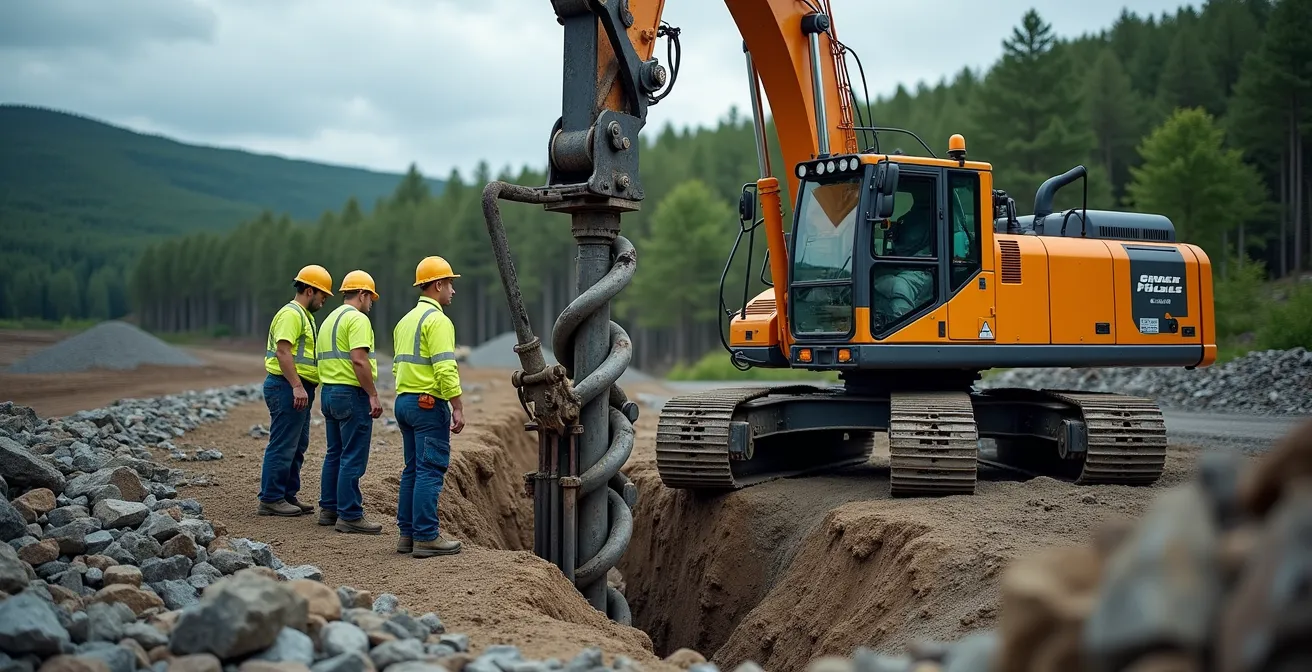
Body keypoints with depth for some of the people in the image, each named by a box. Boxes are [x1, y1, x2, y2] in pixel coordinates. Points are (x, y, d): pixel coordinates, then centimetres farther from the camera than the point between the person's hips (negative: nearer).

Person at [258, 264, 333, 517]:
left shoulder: (304, 315, 21)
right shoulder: (291, 314, -13)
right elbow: (283, 352, -22)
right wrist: (297, 386, -26)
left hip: (298, 389, 11)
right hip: (287, 387, -11)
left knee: (296, 446, 14)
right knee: (282, 445, -7)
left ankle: (288, 496, 20)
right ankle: (271, 499, -3)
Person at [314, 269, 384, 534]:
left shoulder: (329, 320, 17)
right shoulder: (357, 319, -12)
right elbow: (359, 360, -22)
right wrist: (373, 395, -19)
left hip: (329, 392, 10)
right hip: (352, 394, -10)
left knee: (335, 454, 16)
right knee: (353, 458, -7)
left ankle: (328, 509, 20)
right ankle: (349, 515, -6)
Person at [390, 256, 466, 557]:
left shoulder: (406, 320, 18)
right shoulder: (437, 320, -12)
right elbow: (445, 369, -19)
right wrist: (458, 408, -18)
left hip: (404, 400, 9)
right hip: (429, 403, -9)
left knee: (413, 470, 12)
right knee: (430, 470, -7)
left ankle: (407, 534, 14)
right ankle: (426, 537, -7)